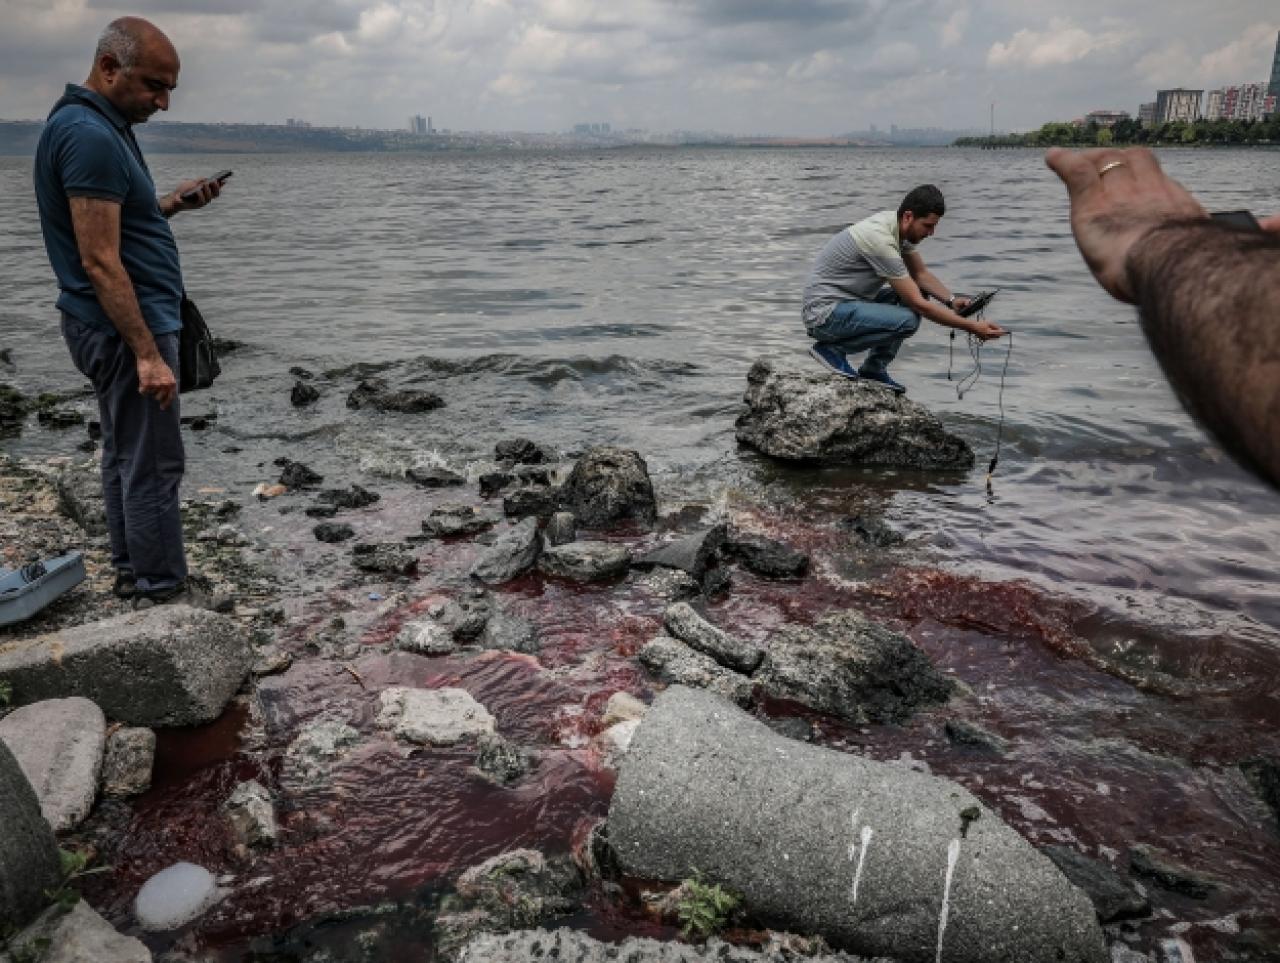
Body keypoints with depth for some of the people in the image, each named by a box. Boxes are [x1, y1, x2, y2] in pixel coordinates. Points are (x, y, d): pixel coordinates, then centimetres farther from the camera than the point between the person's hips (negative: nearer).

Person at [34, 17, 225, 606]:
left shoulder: (95, 125, 13)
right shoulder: (91, 135, -19)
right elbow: (100, 262, -24)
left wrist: (170, 204, 8)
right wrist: (148, 353, -25)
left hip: (115, 326, 11)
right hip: (128, 328, -11)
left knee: (125, 456, 15)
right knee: (153, 464, -4)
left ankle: (132, 573, 26)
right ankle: (163, 594, 4)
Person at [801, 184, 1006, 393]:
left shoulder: (899, 226, 2)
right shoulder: (880, 239, -26)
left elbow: (921, 273, 16)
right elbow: (917, 304, -24)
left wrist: (952, 300, -2)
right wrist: (972, 327, -21)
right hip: (824, 312, -10)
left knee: (919, 293, 8)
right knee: (906, 320, -27)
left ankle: (874, 369, 10)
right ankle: (832, 348, -7)